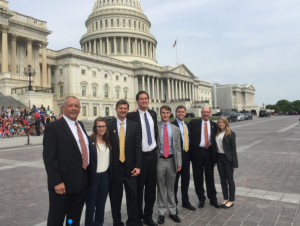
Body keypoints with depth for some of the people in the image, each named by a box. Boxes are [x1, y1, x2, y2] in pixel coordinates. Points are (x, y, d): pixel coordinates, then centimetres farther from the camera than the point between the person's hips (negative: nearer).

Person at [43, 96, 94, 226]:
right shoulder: (53, 127, -12)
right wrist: (56, 182, -20)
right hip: (63, 184, -6)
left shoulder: (80, 125, 11)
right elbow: (49, 158, -16)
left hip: (81, 182, 7)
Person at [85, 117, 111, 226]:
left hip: (105, 176, 5)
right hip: (93, 176, -5)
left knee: (101, 205, 15)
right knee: (90, 205, 9)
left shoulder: (108, 141, 7)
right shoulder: (89, 141, -12)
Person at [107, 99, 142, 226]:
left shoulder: (134, 125, 2)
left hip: (130, 167, 1)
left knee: (132, 196, 7)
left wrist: (138, 166, -6)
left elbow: (138, 147, 1)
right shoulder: (109, 125, -1)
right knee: (115, 197, 12)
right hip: (114, 167, -1)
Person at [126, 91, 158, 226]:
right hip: (140, 156, -5)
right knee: (138, 188, 7)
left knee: (151, 188, 13)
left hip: (153, 154, 5)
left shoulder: (153, 114, 7)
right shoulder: (132, 116, -11)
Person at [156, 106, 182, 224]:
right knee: (161, 188, 8)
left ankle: (172, 212, 25)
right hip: (159, 160, -2)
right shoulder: (155, 127, -2)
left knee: (171, 188, 13)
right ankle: (161, 213, 20)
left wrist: (179, 163, 2)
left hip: (171, 160, 2)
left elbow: (178, 147, 6)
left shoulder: (176, 129, 7)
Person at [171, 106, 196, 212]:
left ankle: (185, 201, 32)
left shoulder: (187, 125, 13)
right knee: (175, 181, 4)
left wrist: (190, 153, 11)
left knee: (186, 180, 17)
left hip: (186, 155, 7)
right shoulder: (172, 125, -12)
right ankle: (174, 204, 18)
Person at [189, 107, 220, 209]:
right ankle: (201, 199, 23)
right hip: (197, 152, -1)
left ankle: (213, 198, 25)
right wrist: (190, 150, -12)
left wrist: (215, 153, 0)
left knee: (210, 176, 11)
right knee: (198, 177, 8)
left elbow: (215, 139, 9)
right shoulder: (194, 123, 1)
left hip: (209, 152, 2)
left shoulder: (214, 125, 8)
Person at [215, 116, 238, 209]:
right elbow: (215, 146, 8)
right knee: (222, 180, 13)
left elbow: (233, 148, -9)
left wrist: (234, 163, -12)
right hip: (219, 158, 5)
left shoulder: (230, 133, -7)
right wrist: (215, 159, 2)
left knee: (230, 180, 6)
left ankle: (231, 200, 18)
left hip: (228, 158, -5)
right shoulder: (217, 133, 7)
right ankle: (225, 199, 26)